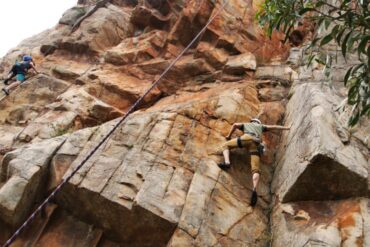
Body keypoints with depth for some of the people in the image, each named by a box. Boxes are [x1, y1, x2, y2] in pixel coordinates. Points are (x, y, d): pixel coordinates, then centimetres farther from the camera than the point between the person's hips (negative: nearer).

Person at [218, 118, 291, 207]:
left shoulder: (246, 124, 37)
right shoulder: (260, 126, 41)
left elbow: (235, 125, 22)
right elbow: (274, 127, 45)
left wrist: (229, 136, 31)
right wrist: (287, 128, 57)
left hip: (247, 138, -2)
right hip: (256, 144, 2)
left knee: (226, 145, 15)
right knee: (255, 169, -10)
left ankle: (227, 162, -14)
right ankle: (255, 189, -36)